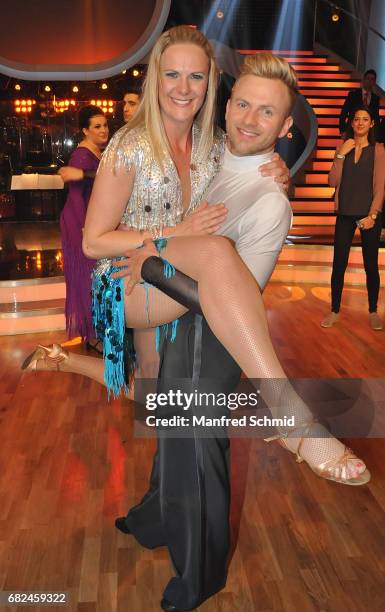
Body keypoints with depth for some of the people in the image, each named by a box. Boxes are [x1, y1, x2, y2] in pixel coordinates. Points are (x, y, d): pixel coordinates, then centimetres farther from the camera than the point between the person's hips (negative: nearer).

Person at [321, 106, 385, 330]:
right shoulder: (343, 148, 8)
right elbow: (333, 182, 1)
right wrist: (341, 154, -9)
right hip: (345, 214, 2)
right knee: (339, 264, 1)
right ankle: (335, 311, 12)